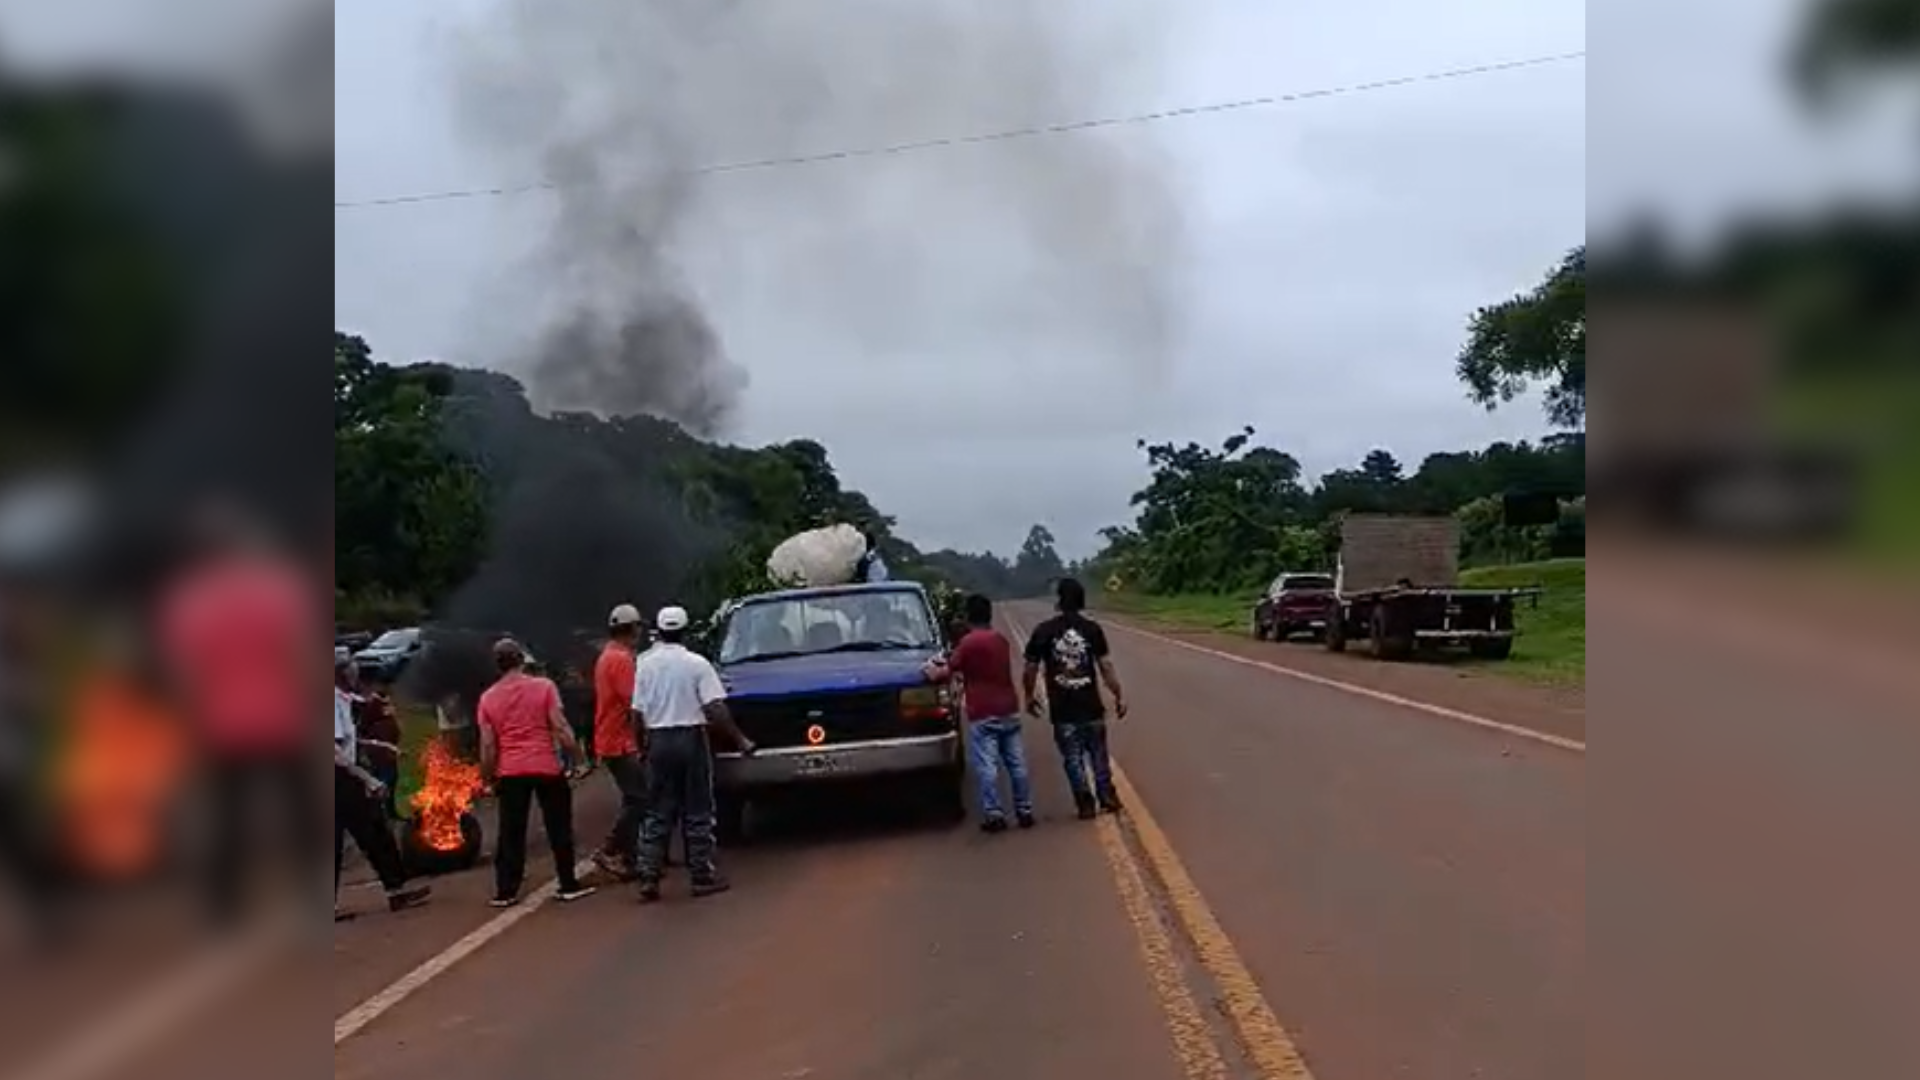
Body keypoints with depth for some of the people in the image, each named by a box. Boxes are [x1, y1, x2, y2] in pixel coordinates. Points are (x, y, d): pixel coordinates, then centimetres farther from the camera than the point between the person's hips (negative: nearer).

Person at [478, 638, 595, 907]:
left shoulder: (488, 698, 3)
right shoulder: (544, 686, -4)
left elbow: (487, 745, 2)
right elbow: (560, 728, -9)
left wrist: (488, 778, 11)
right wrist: (577, 758, -1)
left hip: (509, 772, 2)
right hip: (546, 767, -2)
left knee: (511, 834, 8)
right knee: (559, 829, 8)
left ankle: (505, 892, 9)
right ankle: (569, 886, 12)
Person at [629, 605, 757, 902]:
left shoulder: (645, 665, 2)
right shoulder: (697, 664, -8)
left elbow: (638, 714, 3)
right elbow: (715, 710, -13)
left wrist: (641, 747, 16)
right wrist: (740, 740, -6)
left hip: (658, 741, 3)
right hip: (691, 739, -3)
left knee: (657, 814, 10)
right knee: (697, 813, 5)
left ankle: (648, 877, 5)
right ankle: (703, 876, 8)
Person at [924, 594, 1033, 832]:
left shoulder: (969, 642, -11)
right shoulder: (1001, 639, 11)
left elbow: (948, 671, -7)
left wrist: (932, 671, 12)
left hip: (982, 714, -6)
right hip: (1009, 710, 6)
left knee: (987, 767, -3)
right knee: (1017, 764, 9)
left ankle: (994, 815, -5)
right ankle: (1024, 811, 12)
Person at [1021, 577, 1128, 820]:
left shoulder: (1043, 631, -6)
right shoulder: (1092, 629, -5)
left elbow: (1030, 670, -4)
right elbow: (1106, 667, -7)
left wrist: (1029, 696, 12)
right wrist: (1119, 695, 2)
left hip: (1062, 709, -1)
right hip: (1091, 706, 1)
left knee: (1073, 757, 9)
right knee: (1098, 753, 17)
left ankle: (1086, 804, 11)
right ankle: (1106, 796, 23)